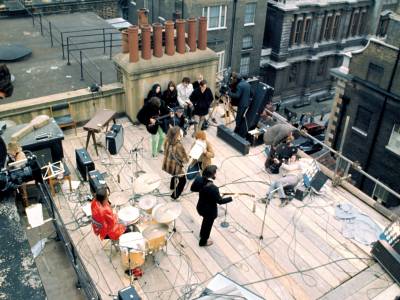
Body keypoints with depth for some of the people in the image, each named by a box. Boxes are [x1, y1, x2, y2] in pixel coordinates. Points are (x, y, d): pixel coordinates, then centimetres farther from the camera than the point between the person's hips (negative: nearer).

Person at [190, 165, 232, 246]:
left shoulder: (199, 179, -18)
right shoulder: (213, 188, -38)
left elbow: (192, 188, -1)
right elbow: (220, 201, -25)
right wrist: (232, 198, -14)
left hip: (201, 207, 6)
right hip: (209, 210, -6)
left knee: (206, 220, 36)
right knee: (208, 225, 22)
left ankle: (202, 234, 61)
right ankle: (203, 242, 47)